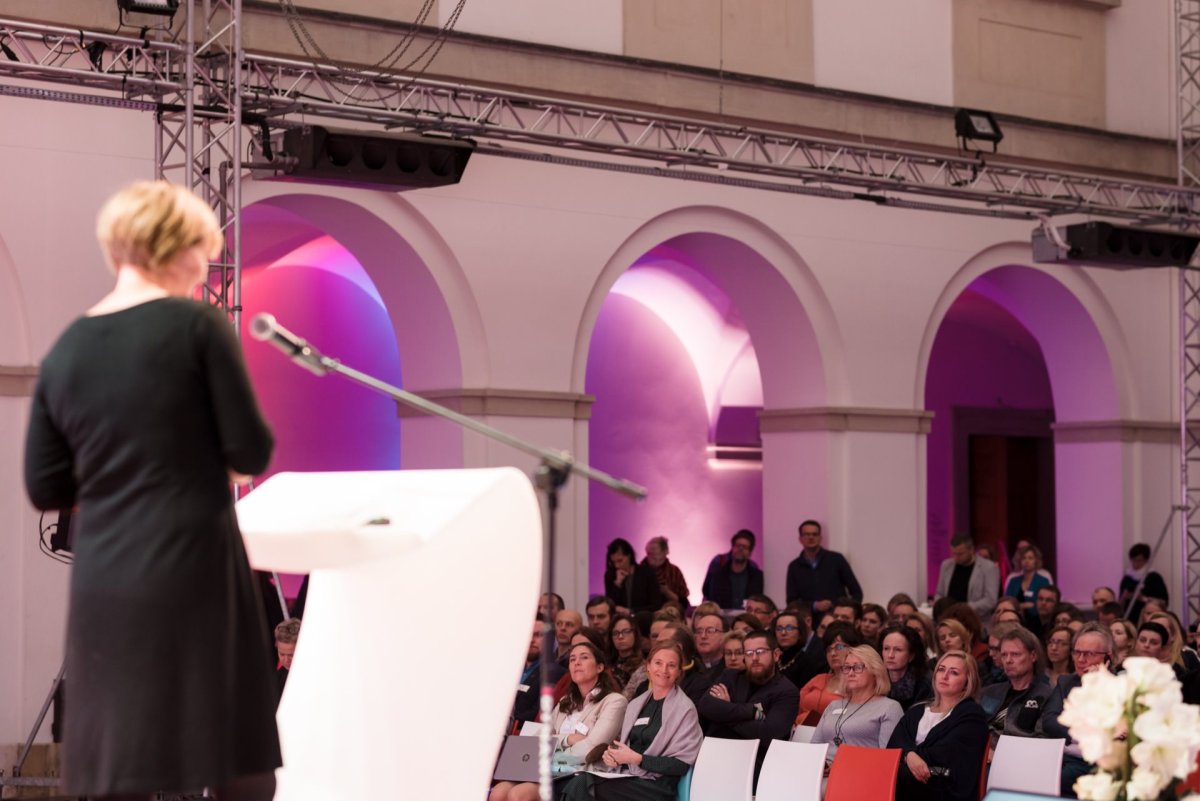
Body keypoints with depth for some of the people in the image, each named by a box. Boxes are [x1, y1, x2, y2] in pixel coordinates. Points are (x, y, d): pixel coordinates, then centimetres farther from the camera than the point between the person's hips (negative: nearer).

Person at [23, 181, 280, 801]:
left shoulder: (65, 350, 7)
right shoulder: (197, 326, -6)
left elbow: (45, 488, 10)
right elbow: (252, 453, -6)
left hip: (103, 588, 5)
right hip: (195, 574, -4)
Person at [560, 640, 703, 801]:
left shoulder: (685, 709, 0)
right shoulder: (635, 705, 20)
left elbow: (682, 765, -6)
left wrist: (637, 759, -13)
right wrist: (611, 755, 0)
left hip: (655, 787, -5)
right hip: (625, 777, 6)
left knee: (583, 786, -29)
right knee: (579, 782, -28)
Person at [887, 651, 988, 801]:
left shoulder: (971, 714, 10)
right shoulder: (916, 711, 29)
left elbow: (946, 753, -6)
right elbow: (895, 742, 7)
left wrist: (912, 754, -2)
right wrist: (909, 755, -15)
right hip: (910, 779, 5)